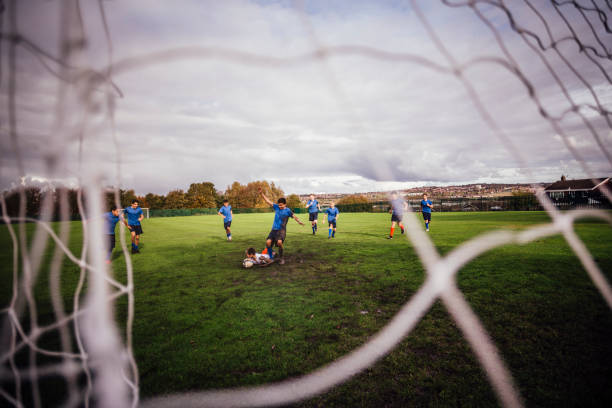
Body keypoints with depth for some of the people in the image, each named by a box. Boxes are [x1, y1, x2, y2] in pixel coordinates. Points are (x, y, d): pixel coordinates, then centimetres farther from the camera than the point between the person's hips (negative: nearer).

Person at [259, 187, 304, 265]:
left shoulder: (287, 210, 0)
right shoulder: (276, 207, 10)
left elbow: (293, 216, -8)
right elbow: (268, 201, 13)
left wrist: (298, 221, -24)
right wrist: (262, 193, 9)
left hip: (282, 230, -4)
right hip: (274, 229, 4)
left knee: (279, 242, -28)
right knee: (268, 242, -15)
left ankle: (281, 258, -4)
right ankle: (271, 257, 7)